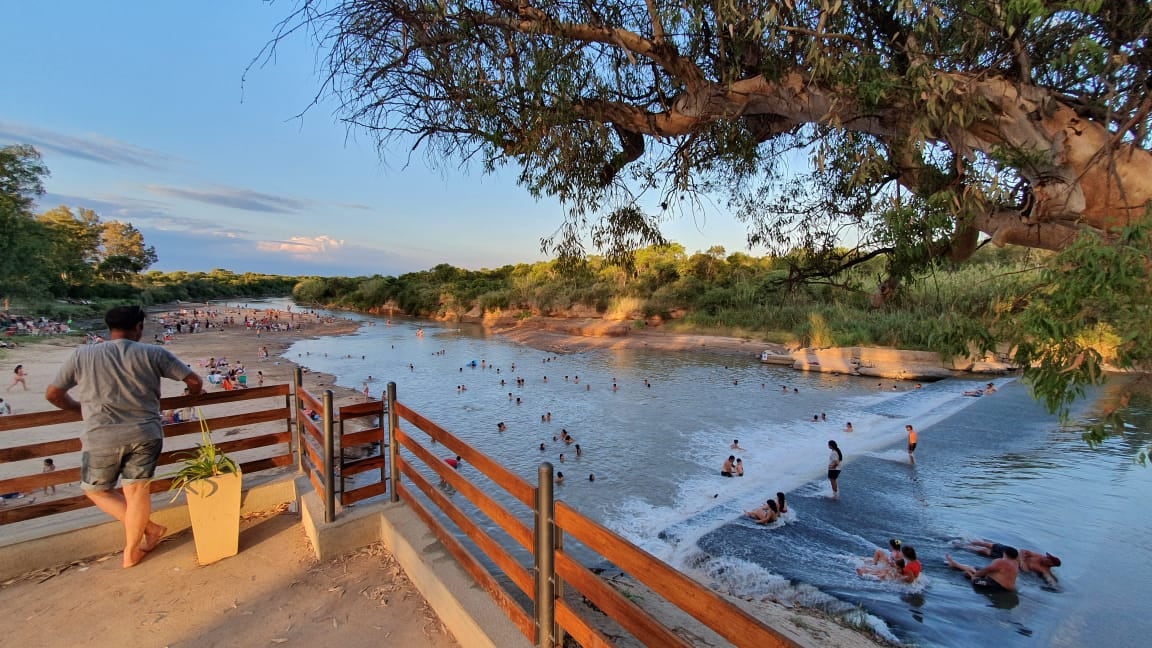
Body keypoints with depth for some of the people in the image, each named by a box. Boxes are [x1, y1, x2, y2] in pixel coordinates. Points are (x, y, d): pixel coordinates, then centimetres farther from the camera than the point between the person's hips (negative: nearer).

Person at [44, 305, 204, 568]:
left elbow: (52, 394, 16)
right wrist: (191, 395, 24)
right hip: (146, 434, 0)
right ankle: (131, 551, 25)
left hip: (102, 438, 0)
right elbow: (195, 382, 0)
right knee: (137, 490, 11)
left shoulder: (82, 355, 4)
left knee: (96, 490, 23)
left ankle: (149, 528, 19)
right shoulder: (153, 353, -1)